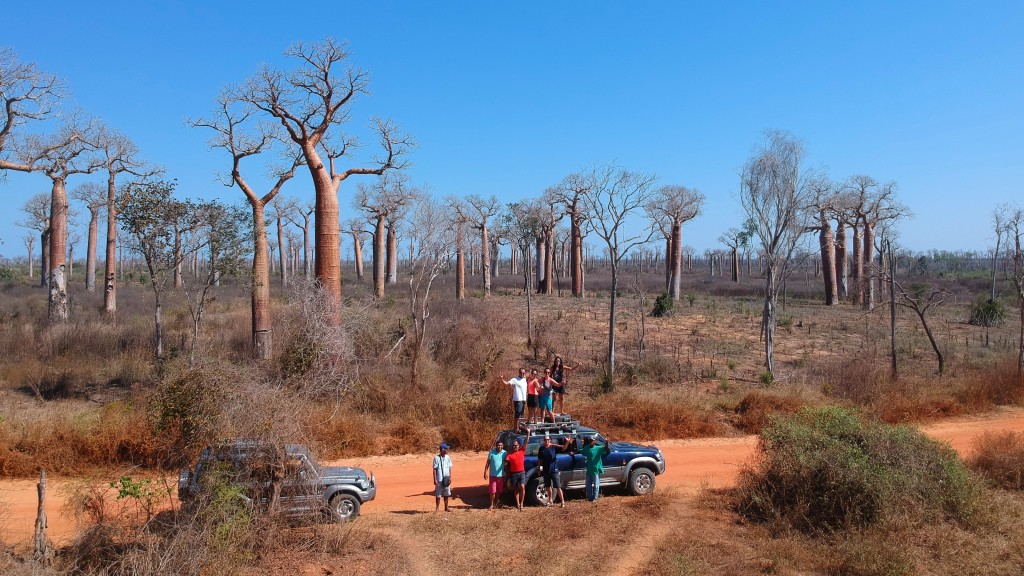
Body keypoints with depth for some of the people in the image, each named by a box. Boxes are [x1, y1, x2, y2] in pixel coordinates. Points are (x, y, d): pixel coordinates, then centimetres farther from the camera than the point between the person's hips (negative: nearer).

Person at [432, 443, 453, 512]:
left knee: (446, 494, 11)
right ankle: (437, 508, 10)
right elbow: (435, 469, -9)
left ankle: (446, 508, 21)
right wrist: (435, 479, -11)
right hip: (439, 479, -5)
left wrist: (450, 477, 1)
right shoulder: (437, 458, -11)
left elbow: (449, 468, 7)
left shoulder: (448, 457, 2)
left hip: (446, 479, 5)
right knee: (438, 494, 1)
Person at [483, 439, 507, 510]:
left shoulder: (505, 453, -2)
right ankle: (491, 505, 10)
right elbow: (488, 462, -1)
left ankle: (496, 503, 26)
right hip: (493, 475, -2)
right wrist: (485, 472, -5)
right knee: (492, 491, -1)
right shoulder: (491, 452, -6)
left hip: (501, 475, 2)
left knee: (499, 491, 11)